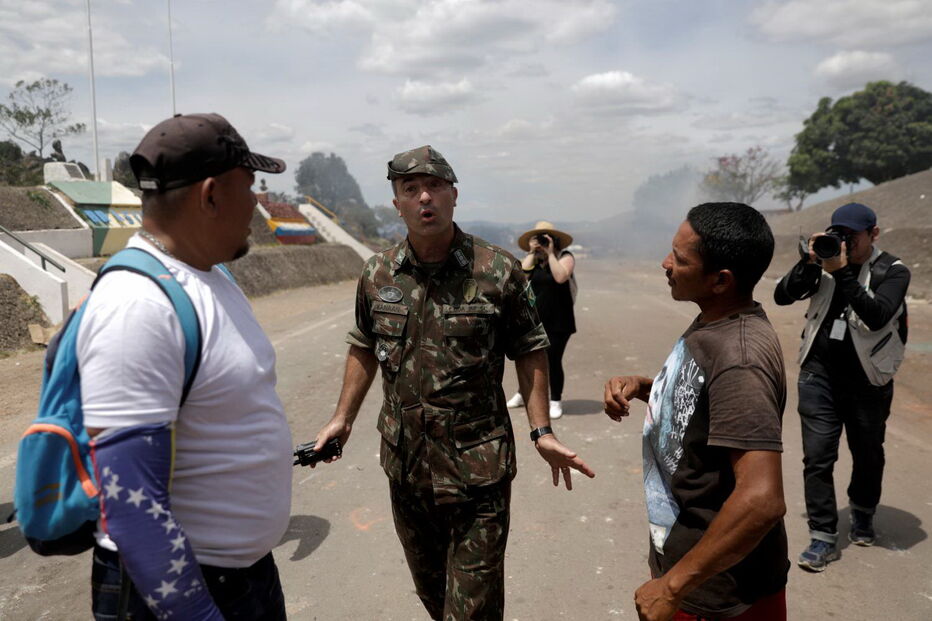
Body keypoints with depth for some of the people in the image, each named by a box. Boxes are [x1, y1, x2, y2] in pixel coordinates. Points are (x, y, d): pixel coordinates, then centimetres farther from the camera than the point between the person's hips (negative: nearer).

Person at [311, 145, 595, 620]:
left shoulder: (499, 272, -11)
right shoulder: (378, 274, 0)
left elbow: (530, 352, -3)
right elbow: (365, 348, 12)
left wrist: (541, 432, -9)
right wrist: (343, 418, 11)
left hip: (478, 469, -4)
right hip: (404, 462, 4)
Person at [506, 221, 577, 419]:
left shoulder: (565, 256, -4)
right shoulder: (532, 259, 8)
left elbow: (561, 277, -23)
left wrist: (550, 253, -17)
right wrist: (532, 252, -9)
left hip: (557, 322, -4)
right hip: (533, 320, 4)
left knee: (553, 361, 0)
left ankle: (556, 402, 16)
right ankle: (523, 394, 34)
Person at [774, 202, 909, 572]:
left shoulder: (892, 271, -9)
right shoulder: (823, 263, 1)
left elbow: (877, 316, -26)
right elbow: (782, 296, -7)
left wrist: (843, 273, -30)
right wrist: (810, 263, -19)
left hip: (867, 382, -1)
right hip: (819, 375, 2)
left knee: (867, 455, 17)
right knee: (817, 456, -1)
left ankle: (862, 514, 43)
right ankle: (823, 537, 8)